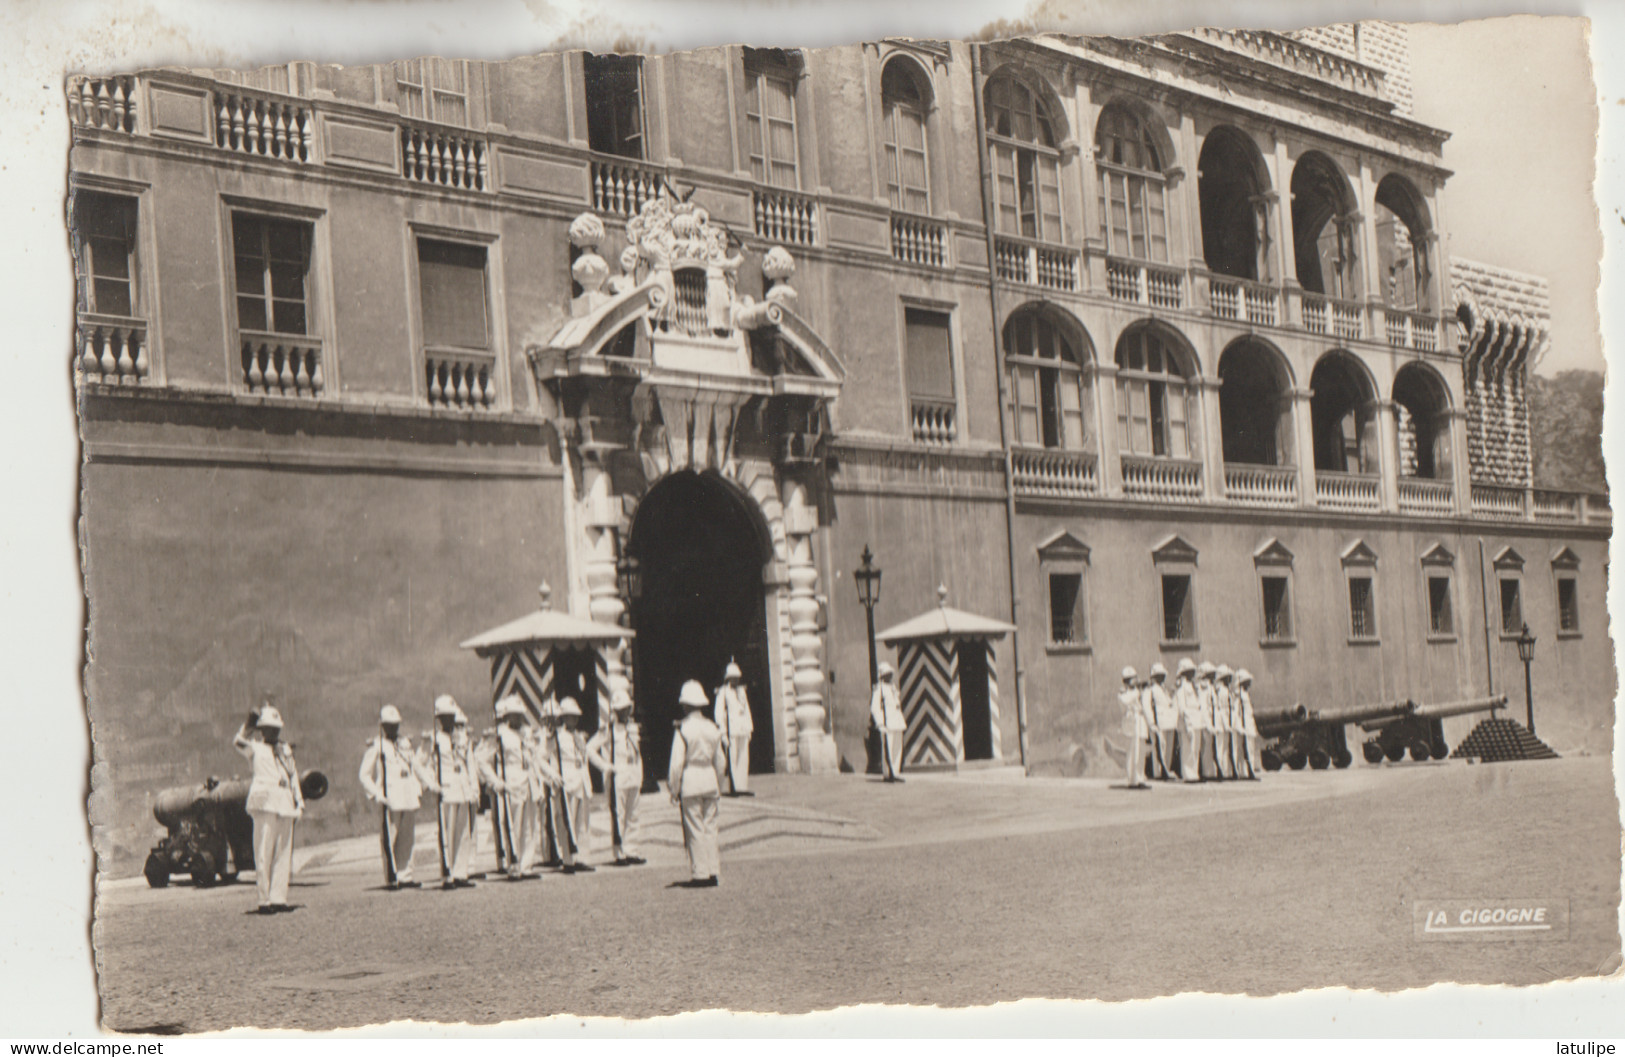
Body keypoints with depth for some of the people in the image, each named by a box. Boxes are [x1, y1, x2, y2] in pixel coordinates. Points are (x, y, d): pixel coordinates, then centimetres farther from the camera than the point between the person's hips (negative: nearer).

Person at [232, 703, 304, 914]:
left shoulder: (285, 751, 23)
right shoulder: (255, 748, 6)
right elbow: (239, 741, -15)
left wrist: (299, 800, 17)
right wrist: (250, 720, -13)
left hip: (285, 806, 6)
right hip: (265, 804, -6)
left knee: (283, 854, 5)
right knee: (264, 853, -9)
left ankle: (279, 898, 9)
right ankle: (264, 900, -8)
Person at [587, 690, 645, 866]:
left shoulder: (632, 728, 15)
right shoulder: (608, 729, -7)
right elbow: (590, 747, -11)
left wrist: (640, 776, 16)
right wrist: (605, 766, -14)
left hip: (633, 778, 7)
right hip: (617, 778, -7)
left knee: (632, 816, 8)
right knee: (618, 817, -6)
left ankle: (630, 852, 14)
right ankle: (619, 854, -2)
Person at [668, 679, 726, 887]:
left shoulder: (683, 729, -11)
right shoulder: (712, 728, 5)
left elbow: (677, 763, -11)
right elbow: (720, 761, 12)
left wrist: (673, 790, -3)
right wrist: (719, 785, 23)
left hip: (690, 783, -5)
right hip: (710, 780, 5)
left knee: (694, 830, 1)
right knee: (710, 827, 10)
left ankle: (700, 874, 2)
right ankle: (713, 872, 12)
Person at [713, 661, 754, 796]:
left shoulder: (741, 690, 17)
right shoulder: (722, 692, -3)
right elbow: (719, 713, -6)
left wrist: (749, 729, 17)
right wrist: (723, 733, -11)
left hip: (743, 730, 6)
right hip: (731, 730, -6)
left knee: (744, 759, 4)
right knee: (732, 760, -7)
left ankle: (742, 787, 6)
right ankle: (733, 788, -6)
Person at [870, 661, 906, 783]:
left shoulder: (893, 687, 19)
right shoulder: (879, 688, -7)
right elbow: (874, 707, -11)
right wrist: (880, 723, -17)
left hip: (897, 722, 8)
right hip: (887, 723, -8)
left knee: (898, 747, 7)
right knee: (887, 747, -9)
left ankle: (895, 773, 12)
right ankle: (887, 774, -7)